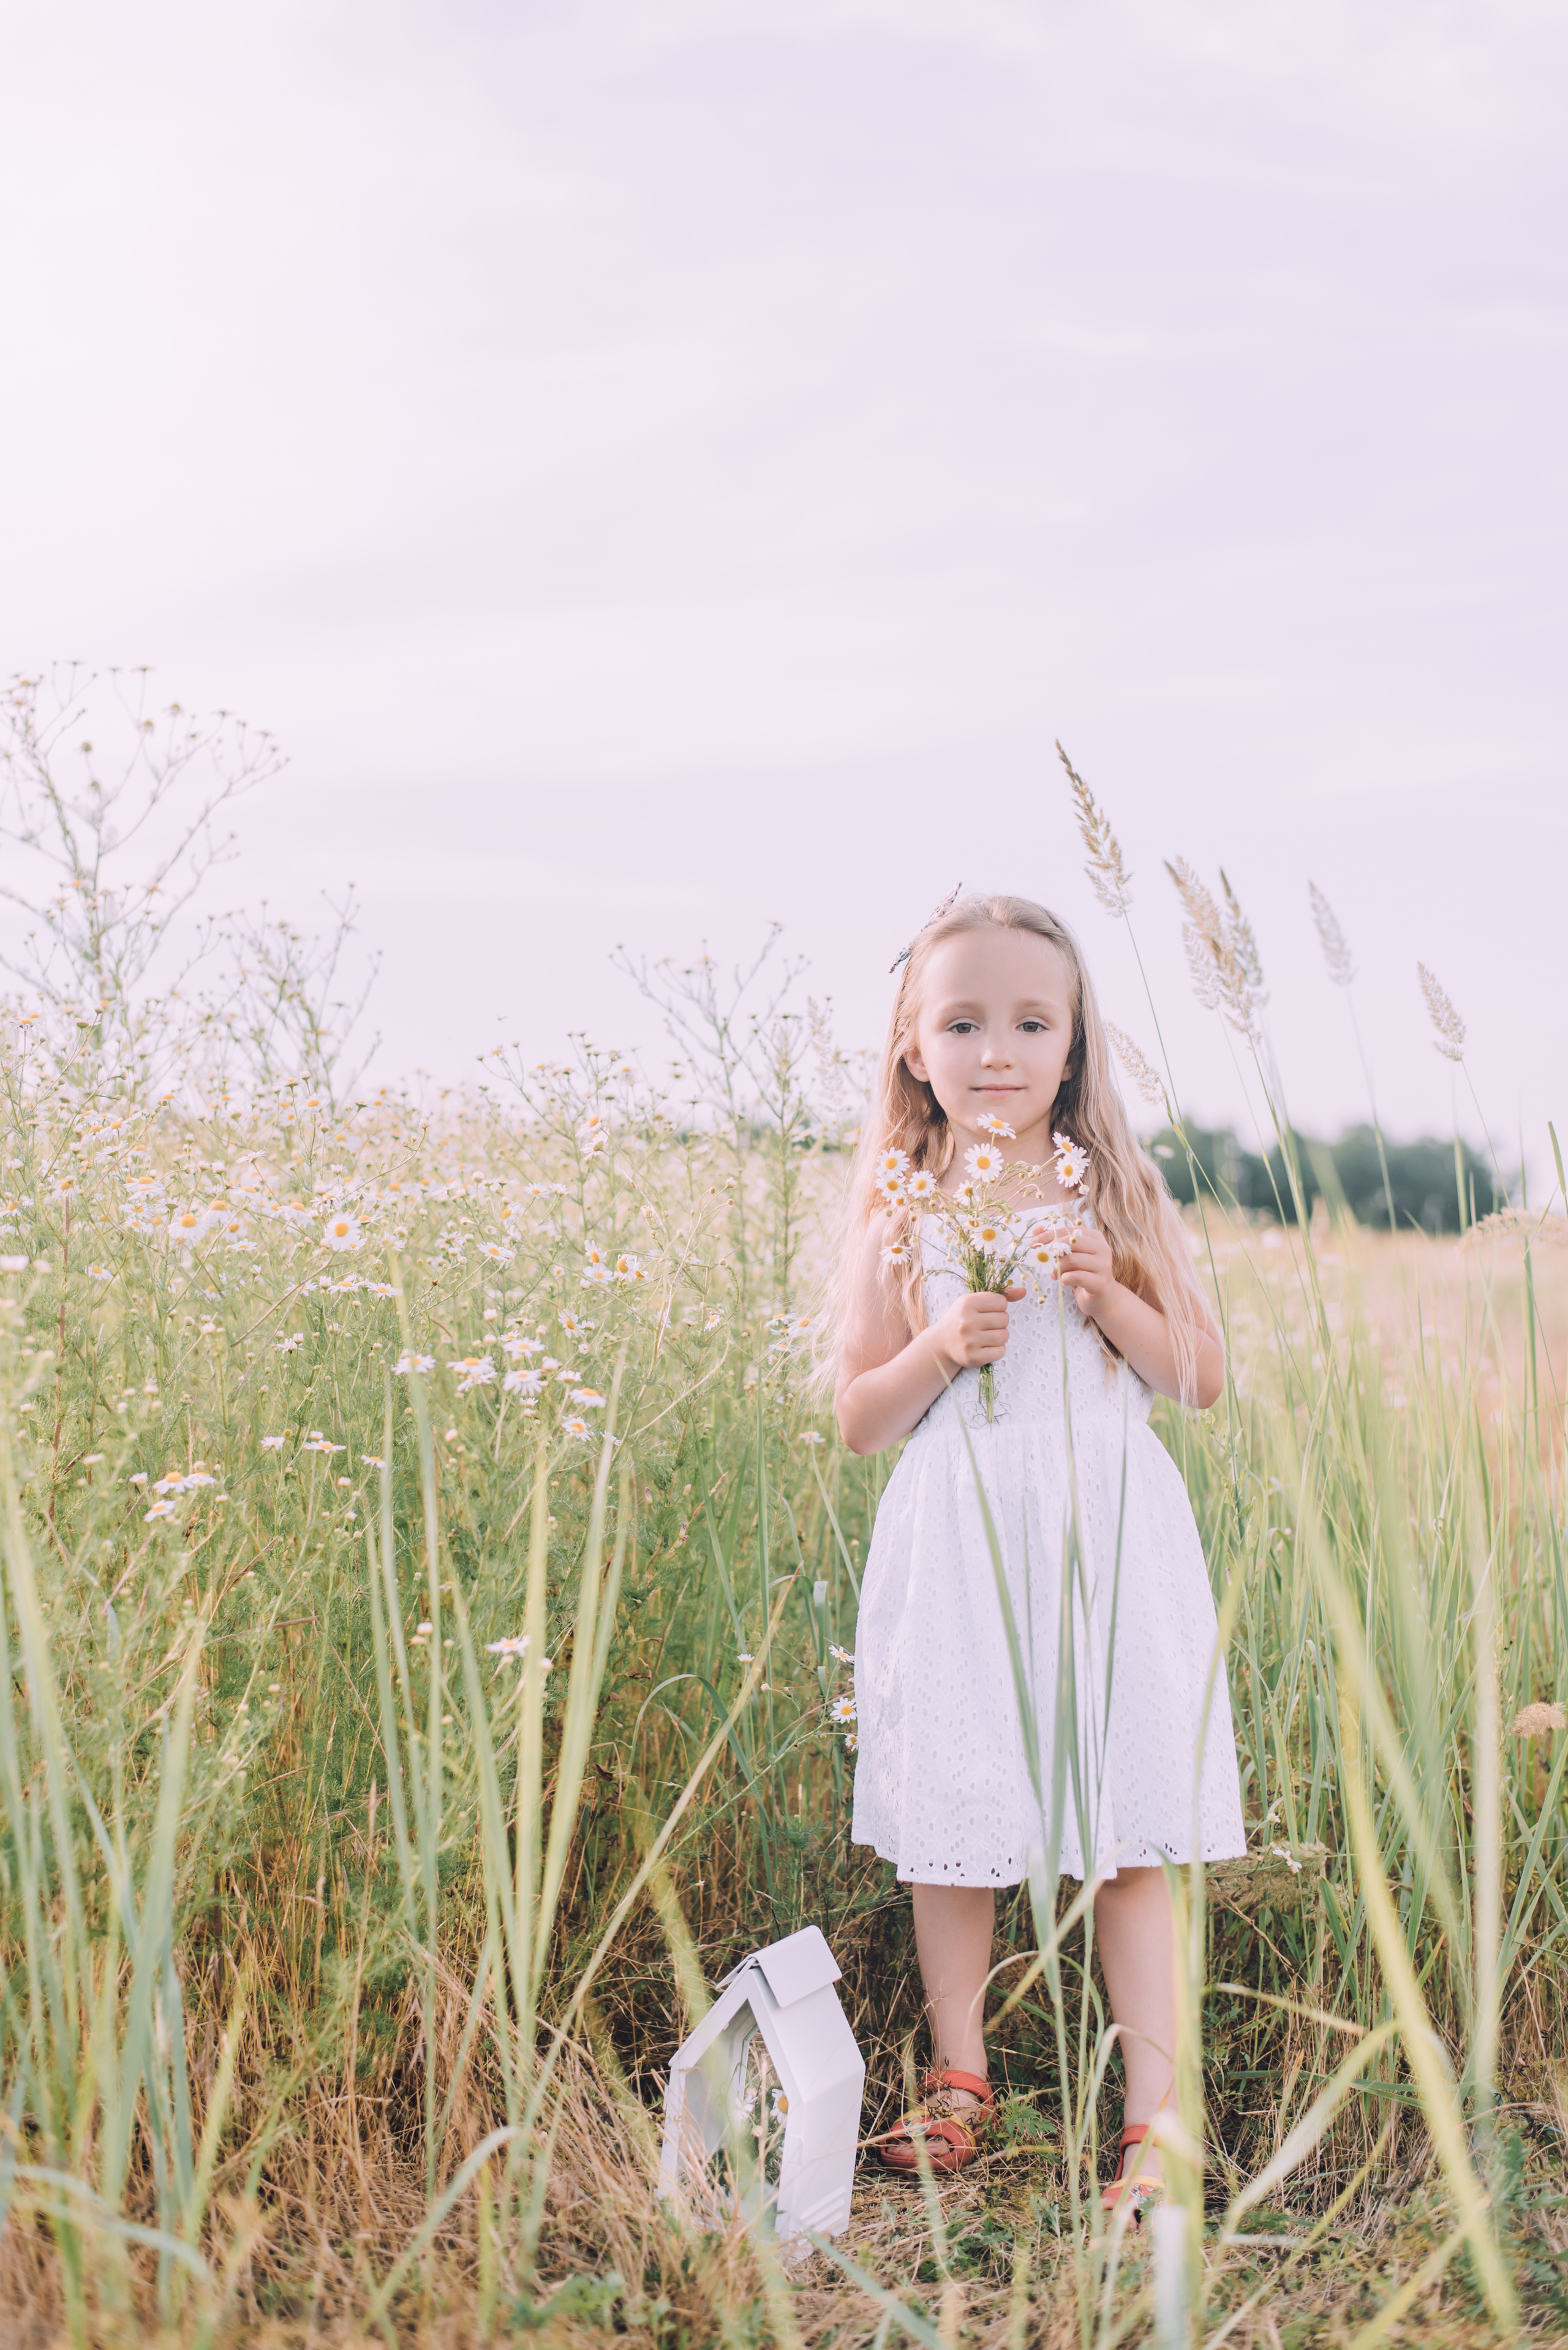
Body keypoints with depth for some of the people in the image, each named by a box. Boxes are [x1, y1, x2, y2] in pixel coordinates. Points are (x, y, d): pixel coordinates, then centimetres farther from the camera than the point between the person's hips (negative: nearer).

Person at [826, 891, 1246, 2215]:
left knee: (1129, 1839, 0)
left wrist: (1113, 1302, -11)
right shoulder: (899, 1221, 4)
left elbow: (1204, 1380, 5)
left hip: (1108, 1544, -1)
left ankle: (1156, 2117, 7)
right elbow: (859, 1421, 5)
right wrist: (940, 1349, -12)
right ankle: (959, 2082, 25)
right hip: (957, 1555, 1)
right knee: (952, 1831, 8)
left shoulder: (1115, 1198, 4)